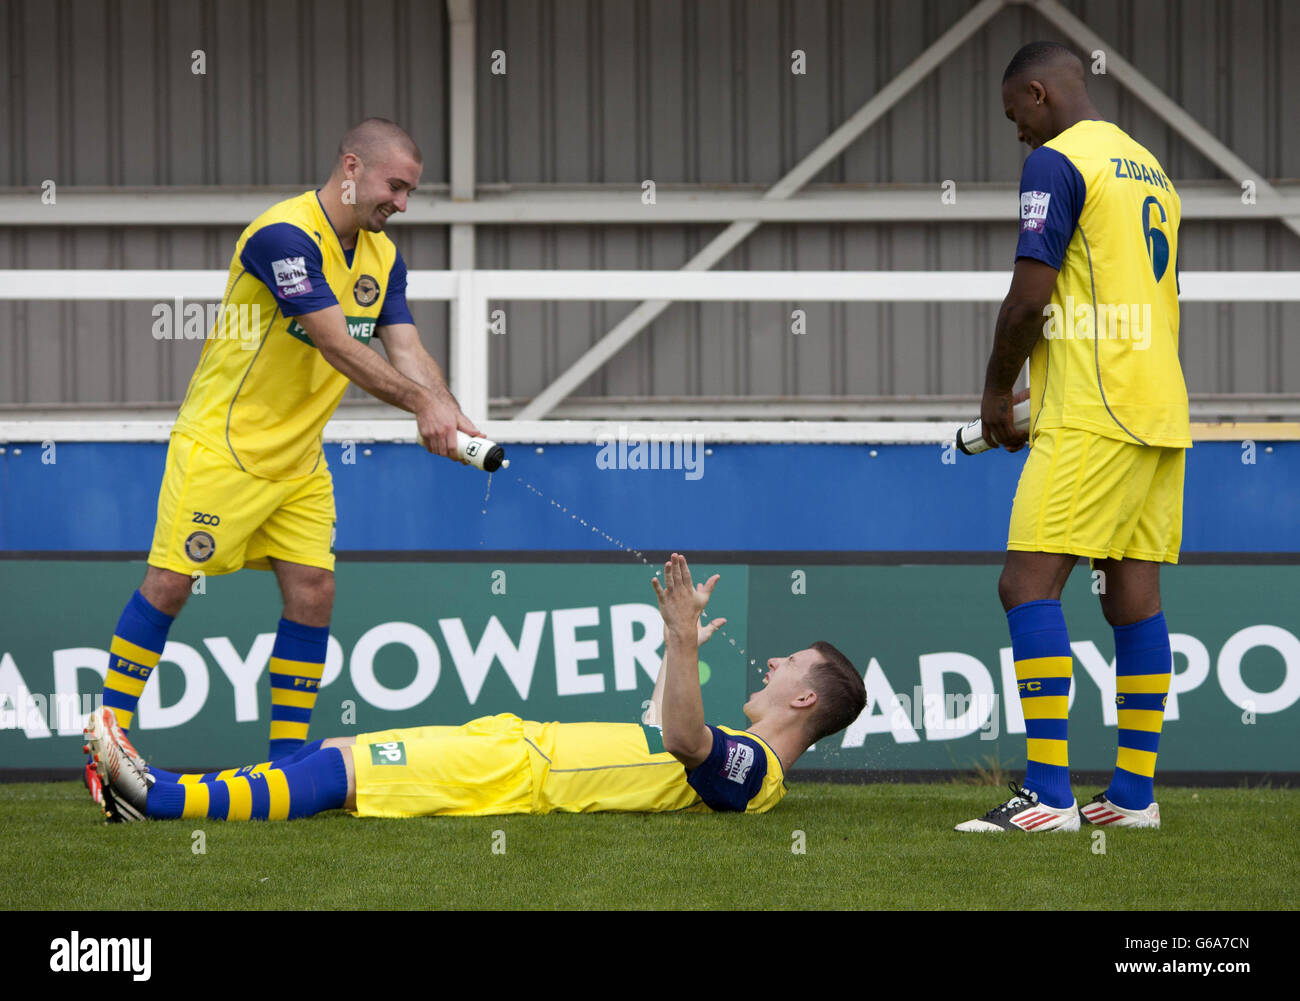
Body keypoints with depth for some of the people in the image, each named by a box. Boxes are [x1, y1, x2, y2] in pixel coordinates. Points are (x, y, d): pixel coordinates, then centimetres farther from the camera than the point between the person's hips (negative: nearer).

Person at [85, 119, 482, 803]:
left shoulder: (383, 257, 6)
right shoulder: (284, 235, -21)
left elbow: (405, 349, 0)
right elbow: (335, 343, -26)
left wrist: (452, 419, -18)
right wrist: (421, 403, -29)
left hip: (299, 458, 8)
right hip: (222, 444, -8)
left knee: (312, 589, -1)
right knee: (169, 583, -9)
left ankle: (286, 757, 7)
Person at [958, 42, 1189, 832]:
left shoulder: (1057, 163, -8)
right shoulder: (1149, 168, 20)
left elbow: (1031, 297, -15)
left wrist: (996, 389, 0)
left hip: (1092, 414, -9)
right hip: (1159, 411, 9)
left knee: (1029, 585, -10)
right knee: (1134, 594, 8)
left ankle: (1049, 794, -17)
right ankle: (1135, 793, 8)